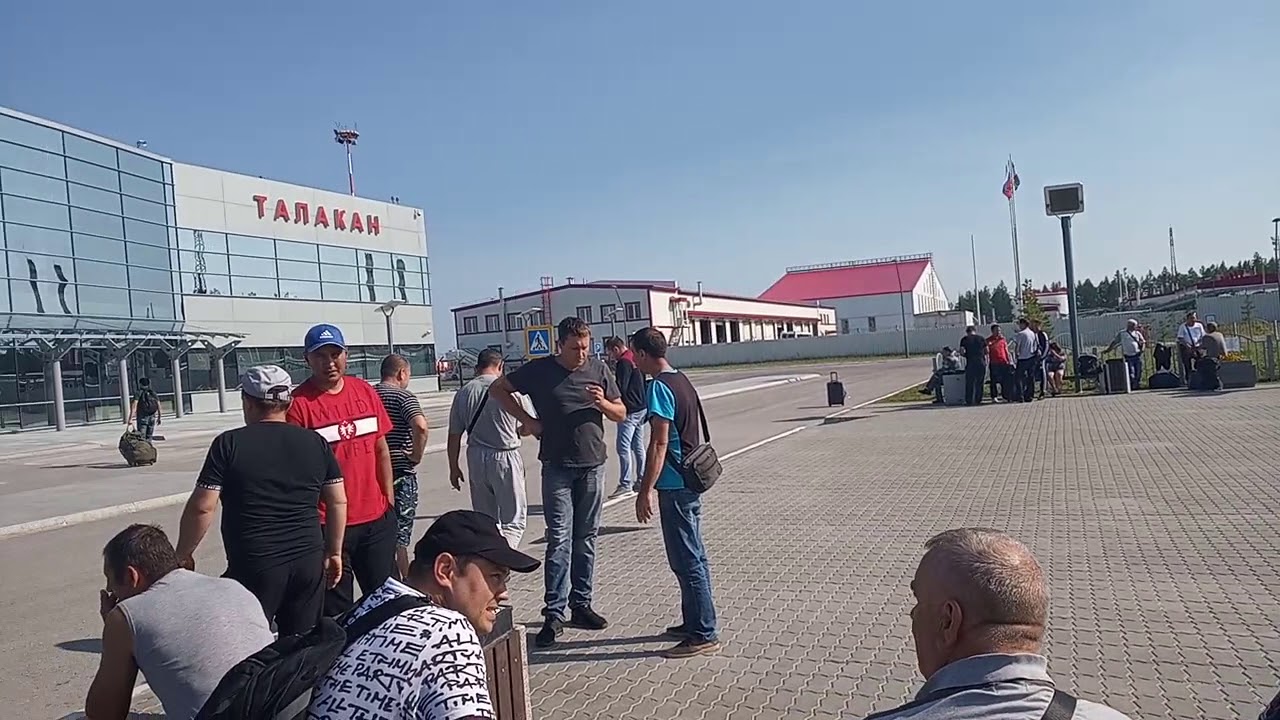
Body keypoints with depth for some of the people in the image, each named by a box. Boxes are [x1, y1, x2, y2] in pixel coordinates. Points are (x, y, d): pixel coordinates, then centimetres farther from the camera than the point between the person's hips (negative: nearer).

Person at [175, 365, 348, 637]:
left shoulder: (229, 444, -5)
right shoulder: (316, 442, 5)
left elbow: (202, 507, -7)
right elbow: (338, 502, 8)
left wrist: (183, 554, 7)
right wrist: (334, 552, 17)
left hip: (254, 567, -4)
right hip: (309, 562, 4)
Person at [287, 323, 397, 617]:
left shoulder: (365, 391, 5)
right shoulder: (298, 403, -10)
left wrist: (389, 497, 10)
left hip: (376, 516, 5)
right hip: (327, 523, -4)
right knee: (336, 609, 8)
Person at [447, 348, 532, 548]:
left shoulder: (464, 392, 2)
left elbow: (454, 435, 5)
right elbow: (527, 428, -2)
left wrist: (454, 467, 15)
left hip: (476, 458, 4)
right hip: (505, 458, -4)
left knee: (485, 519, 17)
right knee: (514, 519, 0)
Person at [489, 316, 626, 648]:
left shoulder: (599, 370, 4)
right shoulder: (540, 370, -3)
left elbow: (621, 414, 10)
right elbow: (497, 389, 5)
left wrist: (603, 403, -12)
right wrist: (527, 419, -3)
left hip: (593, 464, 3)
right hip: (557, 467, -3)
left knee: (586, 537, 9)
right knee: (559, 539, -5)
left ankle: (581, 605, 20)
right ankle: (554, 613, 0)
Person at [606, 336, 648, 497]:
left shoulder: (624, 362, -15)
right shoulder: (635, 359, 12)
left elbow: (620, 389, -19)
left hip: (630, 411, -10)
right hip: (642, 408, 10)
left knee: (623, 447, -7)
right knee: (638, 446, 14)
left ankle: (625, 484, -7)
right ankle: (641, 480, 20)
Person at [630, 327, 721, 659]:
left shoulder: (660, 387, -17)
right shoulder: (682, 380, 11)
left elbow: (659, 444, -21)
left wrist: (645, 490, -18)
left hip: (674, 485, -10)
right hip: (690, 480, 10)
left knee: (686, 561, -3)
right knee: (693, 557, 16)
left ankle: (703, 635, 5)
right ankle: (695, 622, 27)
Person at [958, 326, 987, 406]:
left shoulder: (964, 339, 1)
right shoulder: (981, 338, 9)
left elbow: (961, 352, -6)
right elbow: (986, 351, 8)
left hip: (970, 363, -2)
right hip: (981, 362, 2)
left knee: (969, 383, 3)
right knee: (979, 383, 8)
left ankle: (969, 401, 3)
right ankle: (978, 400, 9)